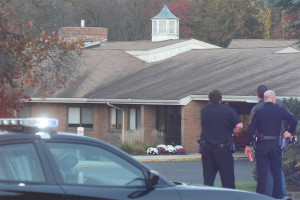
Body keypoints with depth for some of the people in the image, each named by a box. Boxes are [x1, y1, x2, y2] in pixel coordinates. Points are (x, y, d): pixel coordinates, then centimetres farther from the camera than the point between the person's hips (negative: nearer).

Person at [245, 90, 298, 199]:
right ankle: (277, 196, 8)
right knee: (277, 172, 8)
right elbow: (294, 120, -7)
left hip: (262, 145, 0)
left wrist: (247, 145, 2)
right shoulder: (279, 110, 0)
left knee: (261, 173, 2)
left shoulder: (258, 112, 0)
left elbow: (250, 130, -4)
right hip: (276, 144, 0)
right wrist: (290, 132, 10)